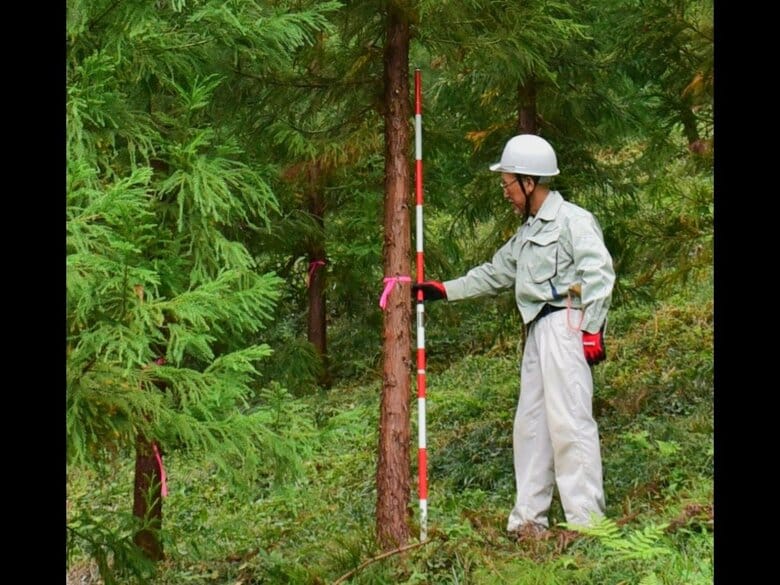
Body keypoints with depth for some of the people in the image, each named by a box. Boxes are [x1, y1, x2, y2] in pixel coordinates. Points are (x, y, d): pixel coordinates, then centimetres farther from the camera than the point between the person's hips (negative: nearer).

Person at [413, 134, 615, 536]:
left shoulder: (572, 220, -6)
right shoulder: (527, 232, 23)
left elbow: (599, 273, -14)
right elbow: (494, 274, 30)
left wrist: (592, 329, -19)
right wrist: (443, 290, 27)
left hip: (565, 326, -10)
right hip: (538, 331, 10)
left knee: (568, 419, -13)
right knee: (530, 422, 8)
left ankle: (587, 521, -12)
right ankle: (528, 518, 13)